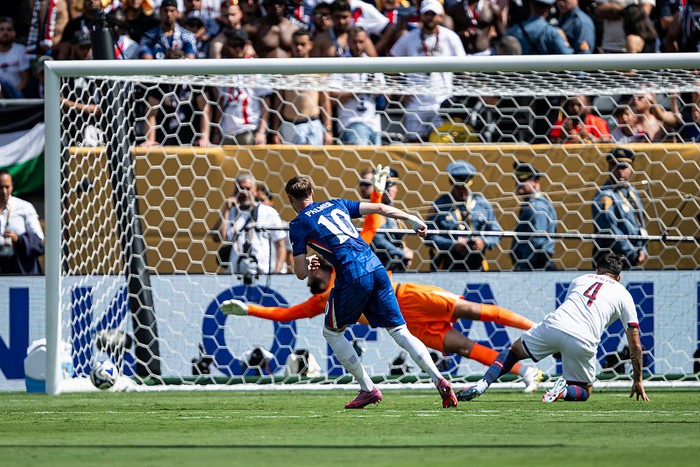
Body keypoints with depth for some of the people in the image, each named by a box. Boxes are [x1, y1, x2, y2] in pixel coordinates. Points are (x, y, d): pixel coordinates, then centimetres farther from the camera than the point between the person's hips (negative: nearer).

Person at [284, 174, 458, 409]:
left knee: (332, 333, 17)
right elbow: (379, 208, 17)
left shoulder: (299, 224, 6)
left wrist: (307, 263, 28)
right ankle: (438, 379, -13)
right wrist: (412, 220, 29)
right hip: (376, 267, 5)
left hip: (352, 275, -5)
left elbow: (301, 273, 4)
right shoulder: (337, 205, 22)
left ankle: (368, 389, 11)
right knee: (400, 332, 6)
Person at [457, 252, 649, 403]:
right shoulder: (624, 294, 21)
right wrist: (637, 380, 28)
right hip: (583, 342, -2)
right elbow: (635, 344, 19)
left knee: (514, 350, 26)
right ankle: (564, 390, -14)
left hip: (554, 325, 2)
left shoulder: (580, 279, 28)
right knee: (584, 392, 21)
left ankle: (482, 384, 3)